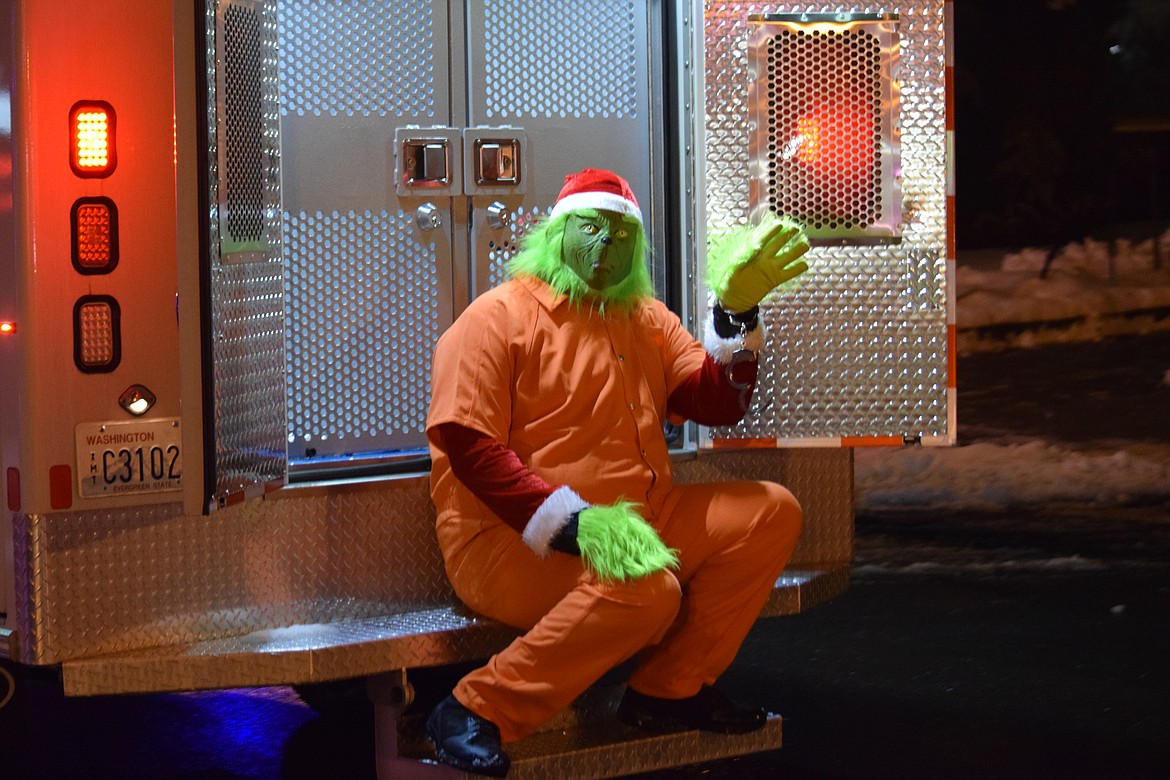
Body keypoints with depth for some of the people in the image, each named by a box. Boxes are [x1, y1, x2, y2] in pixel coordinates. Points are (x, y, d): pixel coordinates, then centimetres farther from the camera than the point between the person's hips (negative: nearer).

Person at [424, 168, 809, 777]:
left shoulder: (647, 320, 18)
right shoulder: (499, 316, -4)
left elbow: (717, 405, 12)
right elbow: (466, 443, -15)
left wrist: (736, 310, -3)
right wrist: (574, 526, -26)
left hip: (639, 520, 8)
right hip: (513, 539, -8)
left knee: (770, 512, -4)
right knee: (646, 589, -34)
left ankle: (668, 689, -6)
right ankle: (476, 713, -25)